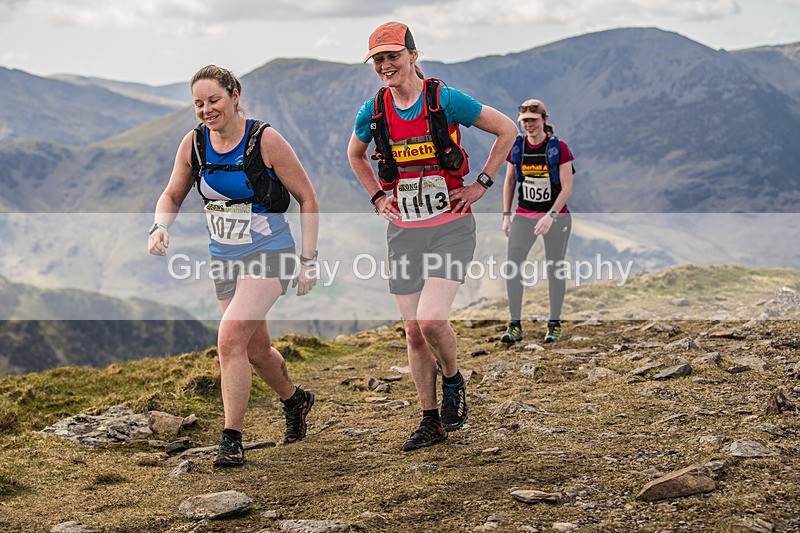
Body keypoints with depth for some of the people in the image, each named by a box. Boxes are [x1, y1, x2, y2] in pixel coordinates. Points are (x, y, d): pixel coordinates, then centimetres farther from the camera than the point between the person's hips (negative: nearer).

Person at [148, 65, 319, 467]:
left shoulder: (266, 140, -15)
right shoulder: (194, 143, -2)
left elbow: (307, 199, -8)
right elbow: (172, 196, 10)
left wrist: (308, 260, -11)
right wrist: (160, 227, -12)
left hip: (269, 254, -6)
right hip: (224, 257, 6)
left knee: (230, 339, -21)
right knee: (256, 349, 16)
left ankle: (231, 440, -12)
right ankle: (294, 400, 46)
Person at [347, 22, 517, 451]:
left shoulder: (446, 100, -10)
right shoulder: (373, 112, 2)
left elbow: (507, 130, -1)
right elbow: (355, 155, 23)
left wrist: (481, 184, -3)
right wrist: (378, 197, 11)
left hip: (450, 228, -4)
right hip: (403, 233, 4)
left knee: (431, 319, -20)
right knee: (414, 332, 5)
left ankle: (453, 382, 11)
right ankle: (430, 421, 19)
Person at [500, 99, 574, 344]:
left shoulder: (559, 148, -10)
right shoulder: (516, 147, 0)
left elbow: (567, 188, -12)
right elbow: (509, 182, 11)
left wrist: (550, 216, -22)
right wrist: (506, 216, 7)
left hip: (556, 217, -3)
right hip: (523, 216, 3)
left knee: (554, 269, 5)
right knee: (512, 267, -11)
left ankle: (555, 324, 19)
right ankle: (515, 325, -5)